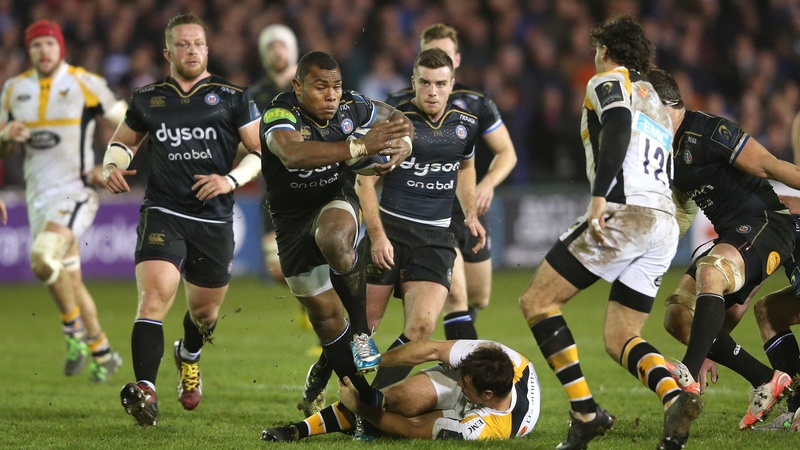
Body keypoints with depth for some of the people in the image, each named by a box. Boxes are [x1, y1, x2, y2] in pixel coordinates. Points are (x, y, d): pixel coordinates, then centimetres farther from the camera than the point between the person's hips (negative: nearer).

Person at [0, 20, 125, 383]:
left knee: (44, 259, -27)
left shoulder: (85, 84, -6)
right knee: (70, 281, 9)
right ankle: (102, 352, 20)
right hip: (38, 196, 6)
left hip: (75, 191, -6)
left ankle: (74, 327, -7)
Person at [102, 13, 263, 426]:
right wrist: (112, 166, 2)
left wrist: (231, 179, -13)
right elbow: (123, 140, 24)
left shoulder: (232, 98, 3)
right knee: (155, 295, -23)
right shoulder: (147, 99, 9)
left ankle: (188, 357, 51)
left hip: (214, 220, 1)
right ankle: (145, 390, -33)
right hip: (163, 215, -1)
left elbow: (262, 151, 3)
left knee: (205, 311, 14)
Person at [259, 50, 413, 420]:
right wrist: (360, 147, -56)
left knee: (334, 239, -37)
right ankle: (364, 397, 28)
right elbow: (294, 154, -50)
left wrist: (400, 147, -18)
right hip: (292, 220, -1)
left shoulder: (349, 107, -13)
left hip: (335, 203, 1)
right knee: (325, 317, 3)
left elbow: (395, 118, 7)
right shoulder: (279, 116, -27)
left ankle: (361, 332, -19)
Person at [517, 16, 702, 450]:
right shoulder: (656, 102, 30)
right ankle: (675, 397, -21)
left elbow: (618, 128, -15)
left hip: (626, 212, -8)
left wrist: (600, 197, -25)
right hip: (665, 223, 8)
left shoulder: (608, 81, 5)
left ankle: (585, 411, -13)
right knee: (618, 338, 10)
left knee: (537, 301, 0)